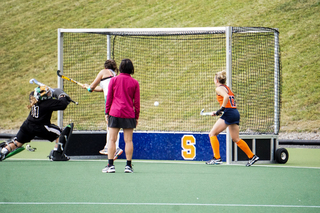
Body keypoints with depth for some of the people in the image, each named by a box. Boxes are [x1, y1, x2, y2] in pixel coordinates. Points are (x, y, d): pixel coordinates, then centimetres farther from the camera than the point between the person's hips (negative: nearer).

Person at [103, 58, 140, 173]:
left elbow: (109, 98, 3)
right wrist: (136, 116, 10)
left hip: (114, 113, 0)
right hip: (129, 114, 0)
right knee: (128, 140, 4)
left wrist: (107, 112, 10)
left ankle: (110, 165, -2)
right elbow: (136, 102, 3)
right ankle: (128, 165, 3)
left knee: (112, 140, 2)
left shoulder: (114, 80, 1)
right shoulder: (135, 83, 1)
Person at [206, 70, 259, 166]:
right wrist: (218, 112, 19)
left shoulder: (219, 88, -4)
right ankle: (252, 156, 13)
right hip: (235, 113, 9)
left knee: (212, 134, -3)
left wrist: (221, 109, -19)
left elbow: (226, 97, -23)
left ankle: (217, 158, -8)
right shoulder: (227, 88, 22)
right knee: (236, 139, 14)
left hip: (229, 113, -9)